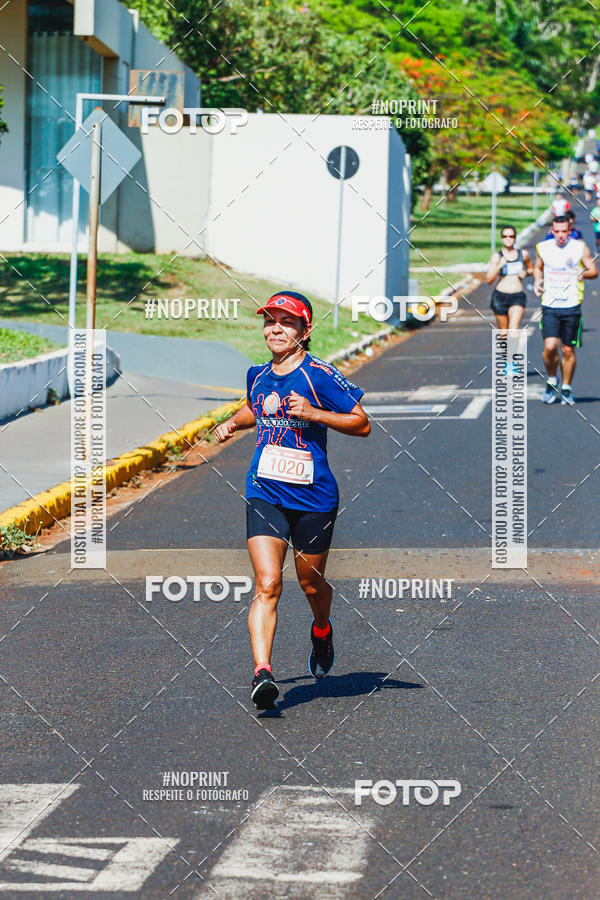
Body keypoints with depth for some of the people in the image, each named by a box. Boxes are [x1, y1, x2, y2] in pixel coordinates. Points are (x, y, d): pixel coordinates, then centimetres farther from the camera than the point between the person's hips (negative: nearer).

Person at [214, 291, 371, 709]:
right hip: (265, 495, 3)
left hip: (313, 497, -3)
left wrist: (314, 413, -19)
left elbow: (362, 424, -7)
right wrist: (233, 423, 11)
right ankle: (262, 672, -21)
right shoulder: (258, 375, 7)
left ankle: (322, 629, 48)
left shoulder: (321, 375, -10)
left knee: (311, 584, 14)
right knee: (267, 585, -14)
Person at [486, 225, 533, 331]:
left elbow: (531, 269, 23)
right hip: (500, 297, 0)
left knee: (513, 329, -18)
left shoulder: (523, 254, 4)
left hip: (518, 298, 0)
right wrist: (499, 266, -22)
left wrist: (525, 273, -1)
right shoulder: (496, 256, -2)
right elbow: (489, 280, -7)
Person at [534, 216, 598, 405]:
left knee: (568, 350, 4)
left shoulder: (580, 248, -2)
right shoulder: (544, 248, 5)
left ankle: (567, 389, 21)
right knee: (550, 346, -14)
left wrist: (584, 273, -20)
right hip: (549, 305, 1)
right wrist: (537, 281, 4)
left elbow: (594, 271, 2)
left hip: (571, 306, -1)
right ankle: (552, 380, 11)